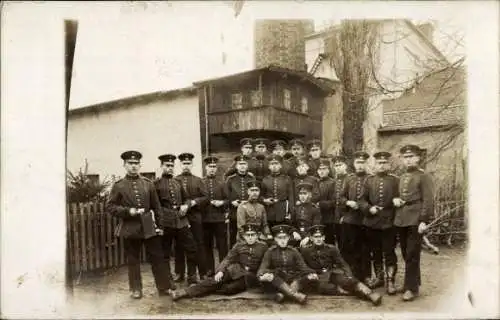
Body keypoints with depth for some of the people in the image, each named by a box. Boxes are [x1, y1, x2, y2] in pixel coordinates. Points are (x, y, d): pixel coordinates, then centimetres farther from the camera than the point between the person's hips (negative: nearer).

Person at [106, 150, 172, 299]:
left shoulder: (148, 183, 5)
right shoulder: (118, 185, 0)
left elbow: (156, 207, 8)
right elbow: (110, 206, 0)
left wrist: (160, 225, 6)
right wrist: (128, 211, -15)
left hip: (149, 227, 2)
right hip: (129, 228, -1)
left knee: (157, 257, 3)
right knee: (132, 260, 8)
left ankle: (164, 287, 13)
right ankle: (135, 289, 23)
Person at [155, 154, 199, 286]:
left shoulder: (178, 182, 15)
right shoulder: (157, 183, -1)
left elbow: (185, 198, 22)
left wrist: (185, 206, 1)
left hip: (181, 220, 5)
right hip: (165, 222, -5)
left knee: (191, 248, 4)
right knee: (165, 252, 6)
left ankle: (192, 276, 17)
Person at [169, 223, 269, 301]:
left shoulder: (263, 247, -1)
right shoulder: (238, 246, 6)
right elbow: (228, 259, -1)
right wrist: (220, 270, -17)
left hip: (251, 276, -2)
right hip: (237, 271, 2)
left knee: (229, 288, -28)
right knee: (218, 279, -24)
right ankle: (186, 291, -25)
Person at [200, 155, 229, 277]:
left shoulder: (221, 182, 6)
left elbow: (228, 199, 6)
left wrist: (221, 202, -12)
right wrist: (205, 203, -12)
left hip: (220, 218, 0)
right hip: (205, 219, 0)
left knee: (222, 245, 3)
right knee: (207, 245, 9)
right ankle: (209, 269, 20)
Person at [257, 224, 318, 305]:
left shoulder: (294, 251, 9)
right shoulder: (270, 252, 4)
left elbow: (302, 266, 0)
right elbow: (263, 267, -6)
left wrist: (309, 273, -22)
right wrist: (262, 276, -29)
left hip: (291, 281, 2)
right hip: (276, 281, -2)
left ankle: (282, 294, -43)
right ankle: (295, 295, -43)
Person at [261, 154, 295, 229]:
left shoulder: (287, 179, 5)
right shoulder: (265, 180, 10)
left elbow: (291, 197, 3)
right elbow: (262, 196, 17)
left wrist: (290, 212, -4)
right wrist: (264, 200, -4)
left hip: (283, 214, -1)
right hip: (269, 214, 1)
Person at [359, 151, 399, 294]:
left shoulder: (395, 180, 3)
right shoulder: (369, 180, 9)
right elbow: (363, 199, 8)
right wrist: (369, 208, -8)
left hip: (389, 222, -2)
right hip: (372, 222, 3)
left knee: (389, 252, 0)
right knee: (375, 252, 13)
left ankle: (390, 281, 9)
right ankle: (378, 277, 27)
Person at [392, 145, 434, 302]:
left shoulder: (424, 176, -4)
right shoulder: (402, 178, 18)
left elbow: (428, 200, -11)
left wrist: (424, 221, -18)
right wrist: (395, 200, 4)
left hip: (415, 221, -7)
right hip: (401, 221, 7)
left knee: (412, 256, -4)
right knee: (406, 254, 13)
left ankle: (411, 288, 3)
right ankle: (415, 282, 28)